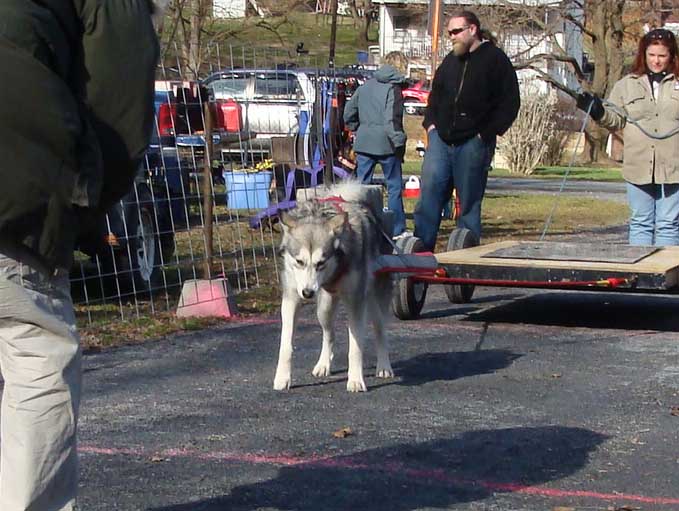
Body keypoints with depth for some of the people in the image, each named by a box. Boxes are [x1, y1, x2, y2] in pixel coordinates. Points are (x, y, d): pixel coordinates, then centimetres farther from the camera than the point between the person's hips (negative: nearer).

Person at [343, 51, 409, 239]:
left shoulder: (365, 86, 10)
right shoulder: (393, 88, -9)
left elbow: (348, 114, 14)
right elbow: (392, 120, -18)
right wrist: (399, 142, -14)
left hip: (363, 144, 5)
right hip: (386, 145, -5)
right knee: (394, 186, 4)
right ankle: (397, 230, 7)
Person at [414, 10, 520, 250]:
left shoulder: (495, 59, -2)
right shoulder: (450, 61, 17)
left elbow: (510, 103, -5)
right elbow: (435, 95, 29)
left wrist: (487, 134, -11)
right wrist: (430, 123, 12)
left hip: (473, 143, -5)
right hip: (441, 138, 5)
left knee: (469, 201, 0)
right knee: (430, 189, -6)